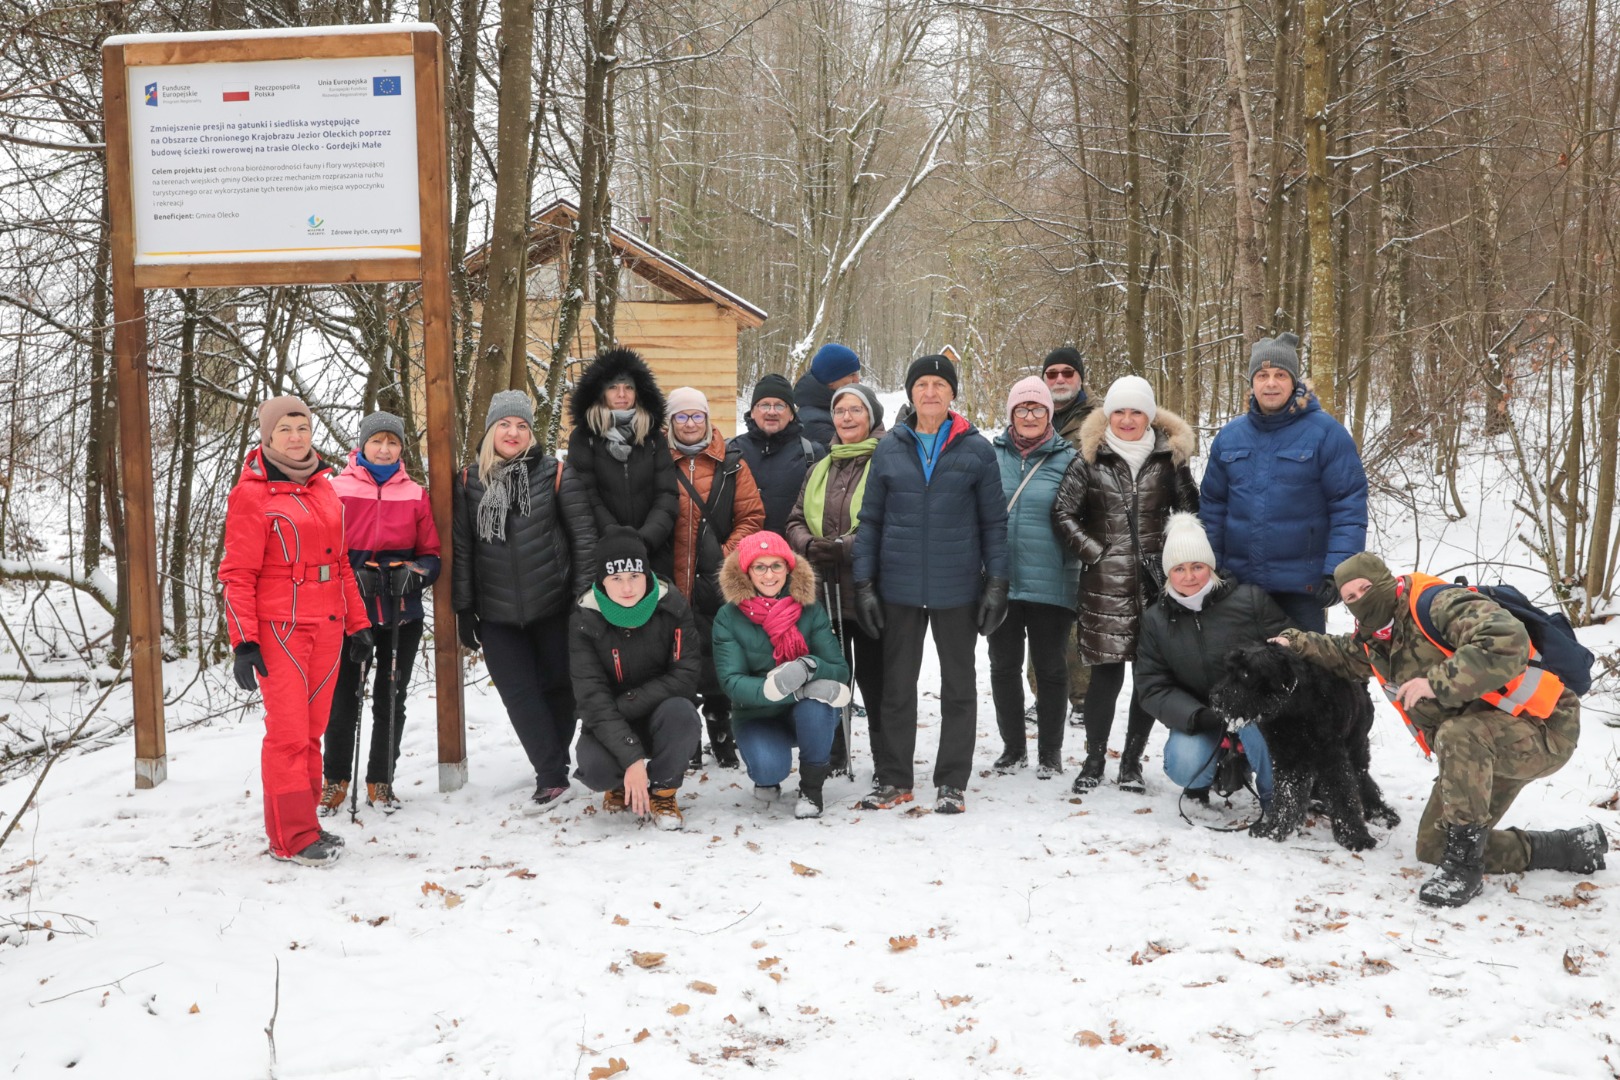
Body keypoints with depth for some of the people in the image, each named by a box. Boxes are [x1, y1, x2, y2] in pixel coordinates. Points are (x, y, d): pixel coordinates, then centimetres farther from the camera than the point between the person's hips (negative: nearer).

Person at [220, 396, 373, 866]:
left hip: (327, 628, 6)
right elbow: (237, 574, -8)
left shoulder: (323, 487, 14)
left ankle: (303, 822, 19)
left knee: (312, 730, 10)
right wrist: (244, 642, -14)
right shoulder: (252, 493, -5)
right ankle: (292, 837, 1)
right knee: (289, 732, -5)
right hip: (279, 629, -6)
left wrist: (357, 624, 16)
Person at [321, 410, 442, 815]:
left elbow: (431, 554, 8)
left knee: (391, 698, 9)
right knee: (343, 697, 3)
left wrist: (415, 573, -13)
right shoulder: (337, 489, -3)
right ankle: (336, 779, 20)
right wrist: (351, 576, -17)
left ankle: (381, 780, 22)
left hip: (402, 614, 2)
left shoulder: (415, 494, 5)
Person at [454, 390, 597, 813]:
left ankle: (554, 771, 24)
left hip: (553, 606, -2)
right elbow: (461, 547, 6)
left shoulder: (555, 473, -4)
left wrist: (585, 596, -5)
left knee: (558, 686, 7)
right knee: (519, 694, -2)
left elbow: (584, 536, -2)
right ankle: (552, 777, 4)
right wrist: (463, 609, 4)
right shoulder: (469, 480, 3)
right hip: (497, 614, 2)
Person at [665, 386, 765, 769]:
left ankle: (722, 737, 20)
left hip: (719, 583, 0)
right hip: (671, 583, 0)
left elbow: (752, 516, 4)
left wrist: (728, 555, -8)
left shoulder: (731, 463, 6)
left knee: (719, 665, 5)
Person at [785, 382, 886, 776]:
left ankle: (886, 759, 10)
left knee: (874, 676, -2)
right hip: (824, 591, 6)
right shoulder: (820, 469, 19)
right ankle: (832, 755, 24)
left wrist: (846, 547, -20)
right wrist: (810, 545, -4)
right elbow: (796, 520, 18)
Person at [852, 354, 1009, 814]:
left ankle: (952, 781, 18)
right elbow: (871, 520, 6)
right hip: (899, 586, 1)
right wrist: (864, 584, 1)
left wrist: (996, 583, -4)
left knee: (958, 685, 7)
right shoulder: (889, 448, 4)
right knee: (897, 685, 10)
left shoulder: (976, 449, 0)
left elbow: (993, 522, 2)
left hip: (957, 587, -1)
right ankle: (893, 777, 22)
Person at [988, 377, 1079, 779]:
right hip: (1000, 582, 2)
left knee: (1050, 667, 7)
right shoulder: (991, 455, 5)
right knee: (1004, 665, 10)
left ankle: (1050, 750, 20)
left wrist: (1076, 567, -3)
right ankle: (1013, 746, 25)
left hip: (1050, 584, -2)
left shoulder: (1067, 460, 0)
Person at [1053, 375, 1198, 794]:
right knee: (1107, 674, -3)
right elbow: (1063, 513, 2)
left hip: (1156, 582, 2)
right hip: (1104, 584, -2)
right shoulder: (1090, 459, 3)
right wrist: (1094, 552, -4)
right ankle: (1094, 759, 14)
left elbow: (1190, 510, 14)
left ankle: (1132, 761, 19)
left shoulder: (1170, 457, 7)